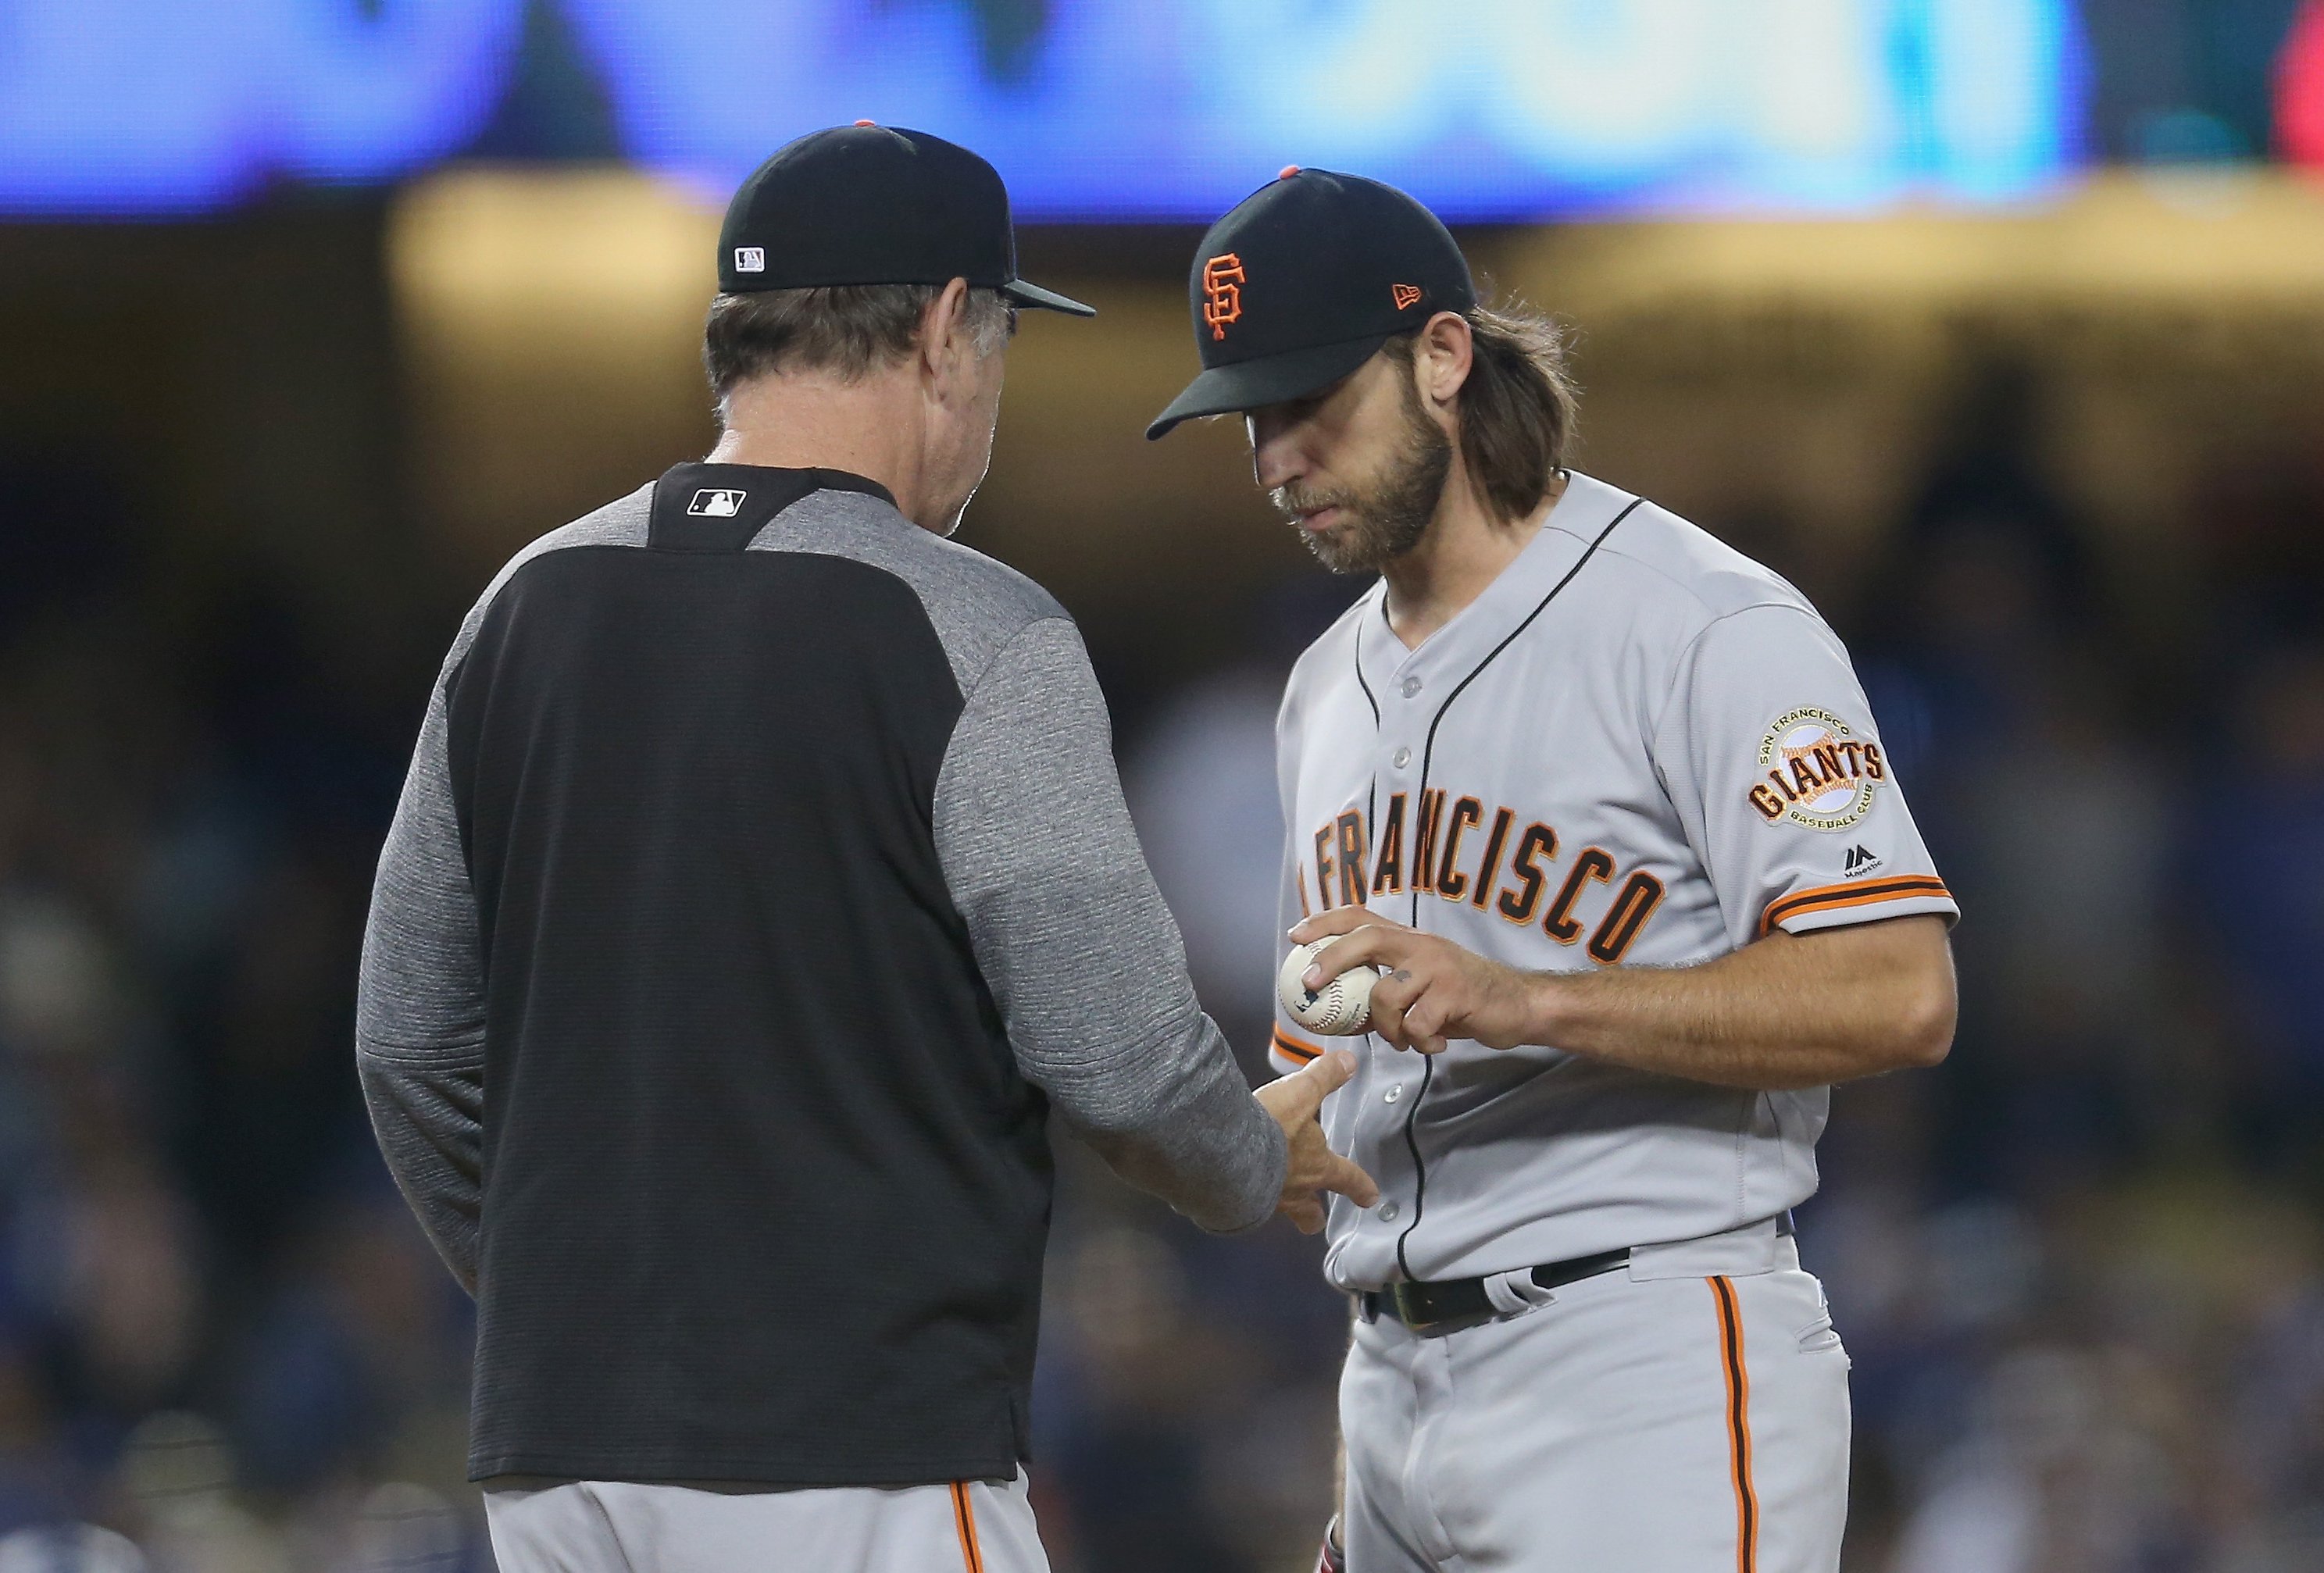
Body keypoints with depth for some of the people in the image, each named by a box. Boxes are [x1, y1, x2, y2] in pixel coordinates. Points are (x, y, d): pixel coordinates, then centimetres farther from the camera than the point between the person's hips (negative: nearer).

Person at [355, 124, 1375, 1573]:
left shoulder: (527, 605, 10)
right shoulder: (970, 637, -9)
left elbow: (411, 1040, 14)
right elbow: (1118, 1054, -11)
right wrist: (1260, 1167, 11)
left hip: (554, 1452, 7)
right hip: (860, 1450, -6)